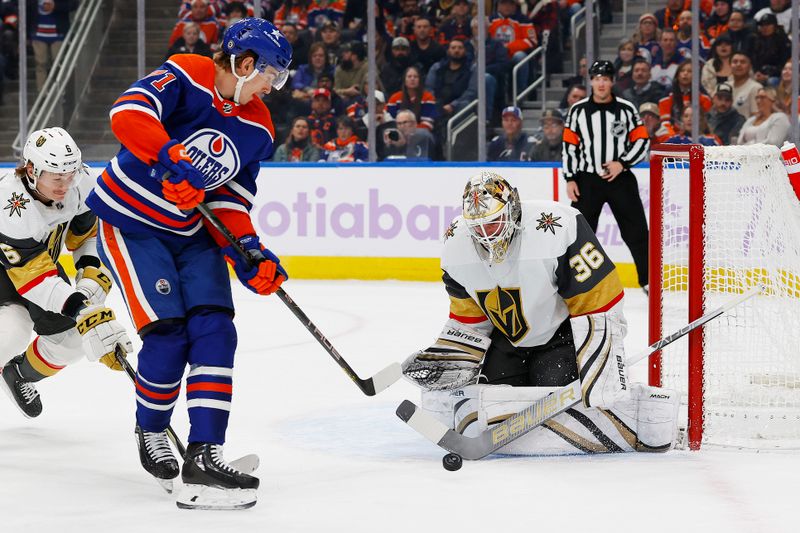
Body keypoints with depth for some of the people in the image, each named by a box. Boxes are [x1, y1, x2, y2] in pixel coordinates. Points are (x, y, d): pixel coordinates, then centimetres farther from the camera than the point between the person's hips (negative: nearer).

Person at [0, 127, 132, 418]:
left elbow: (91, 230, 0)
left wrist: (92, 274, -15)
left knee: (70, 340, 1)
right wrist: (87, 313, -47)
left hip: (42, 258, 7)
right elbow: (35, 278, -39)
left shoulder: (80, 182, -21)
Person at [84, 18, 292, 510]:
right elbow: (127, 113, -32)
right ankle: (151, 430, 13)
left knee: (214, 331, -10)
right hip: (130, 223, -7)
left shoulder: (258, 128, 2)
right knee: (168, 335, -15)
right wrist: (173, 158, -44)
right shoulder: (185, 77, -17)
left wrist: (250, 254, -11)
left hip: (192, 233, 7)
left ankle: (204, 457, -13)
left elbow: (231, 202, 4)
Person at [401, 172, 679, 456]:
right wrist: (447, 359, -12)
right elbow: (469, 319, 4)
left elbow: (597, 308, -29)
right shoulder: (457, 247, -11)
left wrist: (603, 377, -32)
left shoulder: (558, 228, -32)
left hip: (561, 333, -5)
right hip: (508, 339, 6)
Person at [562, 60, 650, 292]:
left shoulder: (626, 109, 0)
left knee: (636, 230, 1)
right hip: (588, 179, 0)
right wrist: (570, 179, -2)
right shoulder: (578, 111, 2)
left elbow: (642, 141, 1)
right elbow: (569, 145, 4)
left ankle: (649, 280, 10)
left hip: (620, 178, 0)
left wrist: (622, 163, -12)